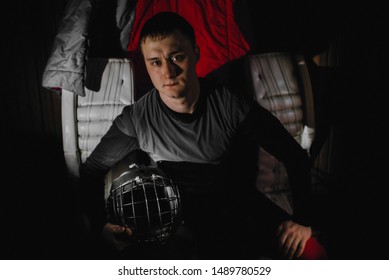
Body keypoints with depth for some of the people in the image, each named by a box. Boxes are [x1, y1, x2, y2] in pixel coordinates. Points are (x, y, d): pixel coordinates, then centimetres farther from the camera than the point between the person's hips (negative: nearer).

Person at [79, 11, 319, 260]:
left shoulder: (232, 106, -13)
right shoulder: (137, 119, -11)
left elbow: (295, 156, -5)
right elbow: (92, 171, 2)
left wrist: (302, 219, -15)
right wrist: (101, 225, -14)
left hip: (240, 209, 0)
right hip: (180, 219, 1)